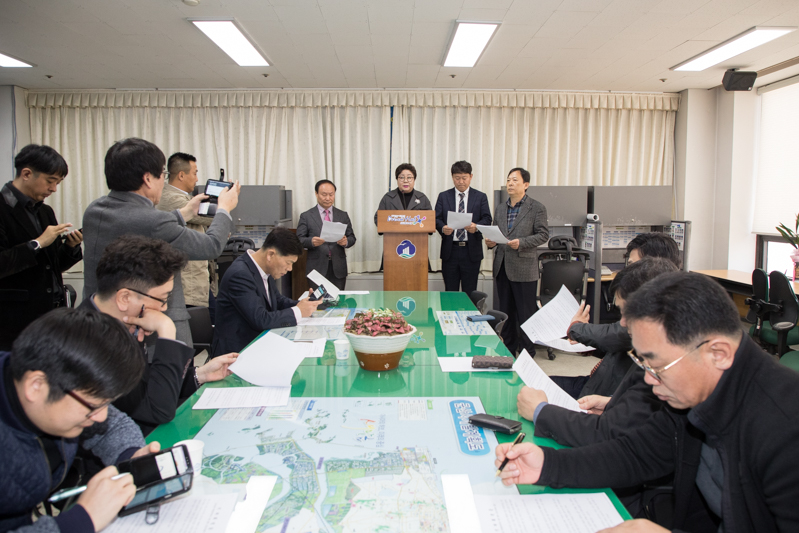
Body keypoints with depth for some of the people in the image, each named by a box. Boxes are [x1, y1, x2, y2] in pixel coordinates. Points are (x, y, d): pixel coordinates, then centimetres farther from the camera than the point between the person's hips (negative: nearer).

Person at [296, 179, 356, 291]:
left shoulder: (343, 215, 13)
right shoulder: (306, 216, 5)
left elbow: (352, 238, 11)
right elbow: (299, 240, 0)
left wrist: (346, 242, -12)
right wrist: (311, 241, -21)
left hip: (338, 269, 2)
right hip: (317, 268, -2)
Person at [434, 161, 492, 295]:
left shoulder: (481, 197, 7)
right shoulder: (443, 197, 10)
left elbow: (487, 219, -1)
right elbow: (437, 219, 4)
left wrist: (476, 227, -23)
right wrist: (443, 228, -19)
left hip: (471, 250, -1)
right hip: (450, 250, 1)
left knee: (470, 293, 4)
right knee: (450, 292, 7)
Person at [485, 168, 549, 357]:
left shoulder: (537, 208, -3)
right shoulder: (500, 208, 14)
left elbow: (543, 235, -7)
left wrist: (521, 242, -20)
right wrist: (491, 242, -4)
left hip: (524, 268, -5)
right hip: (502, 267, 6)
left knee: (525, 313, 0)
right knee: (506, 312, 13)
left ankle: (527, 353, 12)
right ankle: (508, 349, 25)